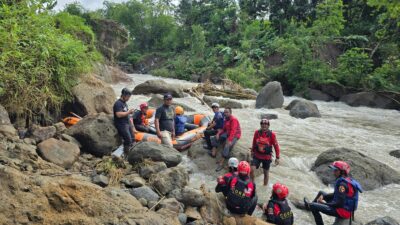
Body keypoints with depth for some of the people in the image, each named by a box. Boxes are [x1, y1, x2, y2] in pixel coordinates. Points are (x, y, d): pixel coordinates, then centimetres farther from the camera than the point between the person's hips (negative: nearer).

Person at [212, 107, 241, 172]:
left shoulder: (233, 119, -18)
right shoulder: (225, 119, 10)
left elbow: (233, 131, -27)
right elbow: (223, 129, 11)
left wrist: (229, 140, -36)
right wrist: (218, 133, -9)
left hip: (235, 135, -9)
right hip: (228, 134, 9)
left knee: (227, 145, -29)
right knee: (217, 137, -4)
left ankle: (221, 163, -31)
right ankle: (213, 152, -17)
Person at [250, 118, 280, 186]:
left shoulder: (272, 134, -12)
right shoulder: (257, 132, -6)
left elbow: (276, 146, -6)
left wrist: (277, 157, -5)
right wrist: (252, 151, 20)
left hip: (267, 157, -1)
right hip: (257, 156, 1)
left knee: (266, 172, 13)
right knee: (252, 169, -12)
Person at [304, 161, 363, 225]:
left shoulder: (343, 184, -27)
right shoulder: (347, 180, 5)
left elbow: (339, 204, -28)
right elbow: (336, 194, 16)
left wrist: (325, 203, -14)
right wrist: (322, 196, 3)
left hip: (343, 212, -10)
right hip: (346, 208, 10)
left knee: (313, 207, -13)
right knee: (321, 193, 19)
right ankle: (309, 205, 35)